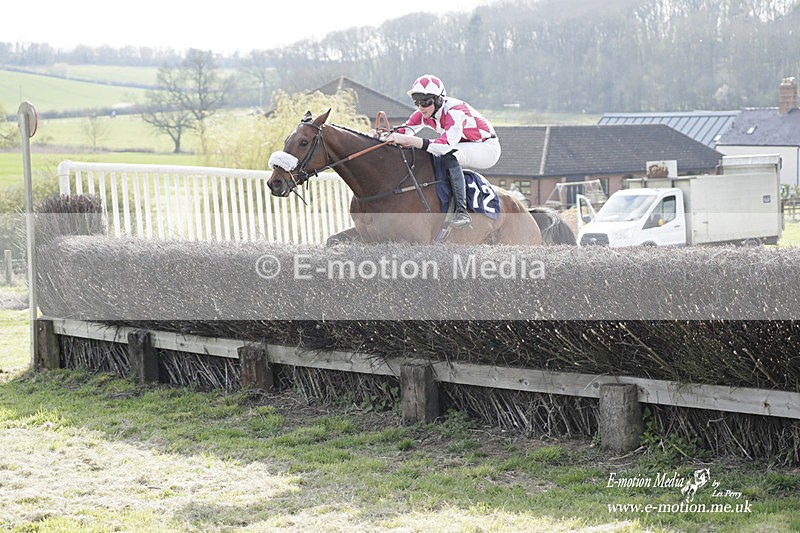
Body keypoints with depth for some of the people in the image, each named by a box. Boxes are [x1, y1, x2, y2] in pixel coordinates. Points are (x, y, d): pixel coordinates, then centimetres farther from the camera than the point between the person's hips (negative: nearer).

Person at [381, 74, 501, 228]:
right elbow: (403, 131, -9)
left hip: (487, 147, -8)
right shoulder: (425, 112, -8)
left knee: (449, 155, -35)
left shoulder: (456, 111, -32)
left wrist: (408, 140, -51)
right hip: (462, 147, 9)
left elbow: (445, 146, -43)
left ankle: (461, 211, -38)